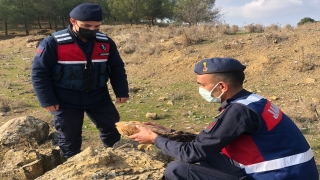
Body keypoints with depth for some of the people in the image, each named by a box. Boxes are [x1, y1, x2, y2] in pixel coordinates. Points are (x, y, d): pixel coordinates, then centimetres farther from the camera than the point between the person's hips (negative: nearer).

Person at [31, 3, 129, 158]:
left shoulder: (105, 42, -3)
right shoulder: (53, 43, -16)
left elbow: (117, 68, 8)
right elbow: (39, 72, -11)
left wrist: (121, 92, 2)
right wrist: (47, 100, -13)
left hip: (99, 97, 4)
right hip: (66, 101, -3)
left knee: (113, 129, 12)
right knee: (69, 137, 8)